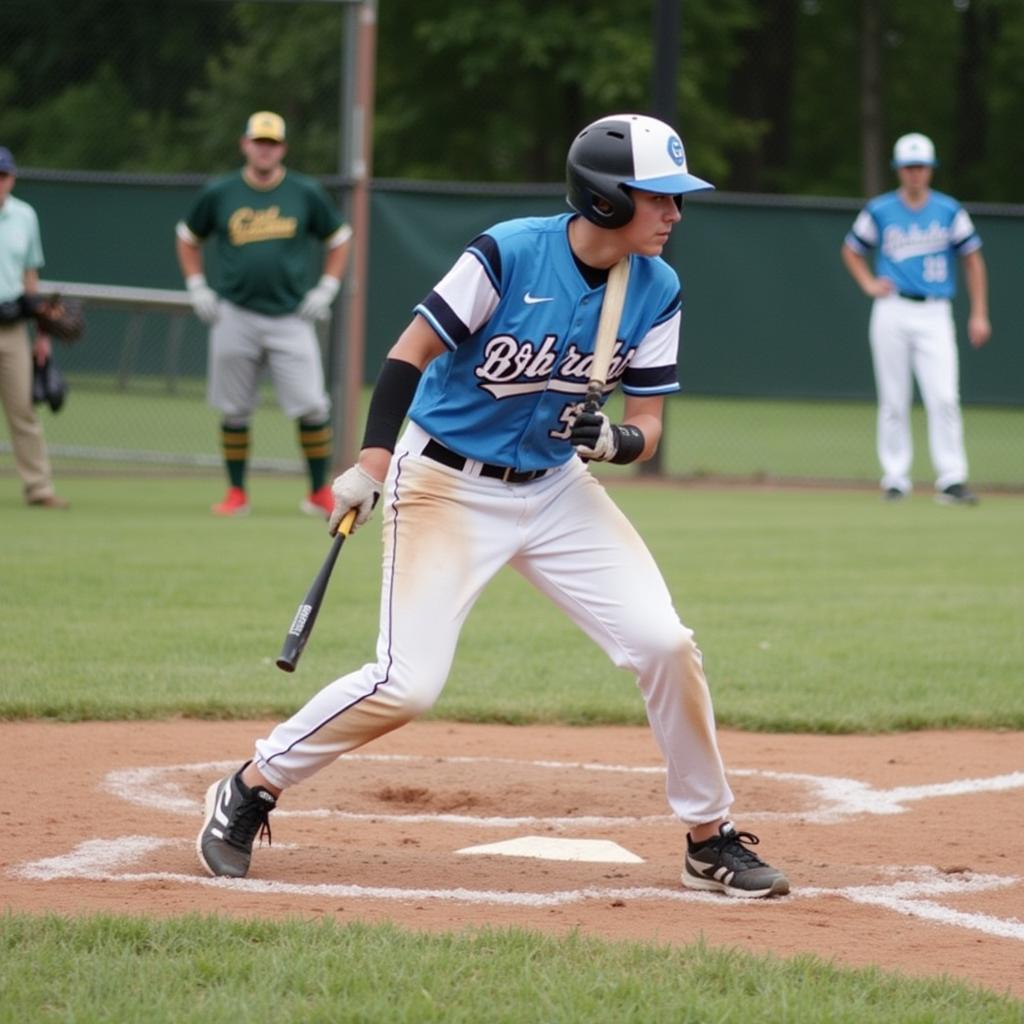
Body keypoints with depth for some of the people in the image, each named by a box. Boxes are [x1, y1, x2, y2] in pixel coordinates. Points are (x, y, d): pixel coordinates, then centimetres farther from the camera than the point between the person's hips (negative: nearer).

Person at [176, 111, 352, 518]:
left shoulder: (307, 193, 3)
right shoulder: (219, 193, 3)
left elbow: (338, 239, 14)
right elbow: (188, 237, 17)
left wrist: (326, 289, 4)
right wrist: (197, 288, 7)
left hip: (291, 317, -1)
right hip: (234, 317, 1)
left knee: (312, 408, -8)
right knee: (234, 410, 4)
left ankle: (320, 493, 2)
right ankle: (236, 494, 14)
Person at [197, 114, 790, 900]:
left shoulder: (656, 292, -4)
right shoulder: (508, 255, -20)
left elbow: (648, 426, 0)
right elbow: (411, 351, -15)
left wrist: (617, 441, -23)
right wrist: (372, 467, -22)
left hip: (557, 488, 5)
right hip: (446, 485, -5)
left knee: (665, 645, -7)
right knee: (407, 684, -15)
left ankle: (711, 841, 10)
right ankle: (247, 793, 6)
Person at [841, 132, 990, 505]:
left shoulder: (949, 210, 6)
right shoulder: (879, 211, 6)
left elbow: (972, 259, 11)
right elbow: (851, 250, 20)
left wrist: (979, 314, 5)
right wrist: (869, 284, 3)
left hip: (934, 315, 0)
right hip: (892, 312, 0)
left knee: (944, 397, -12)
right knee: (893, 401, 1)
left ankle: (951, 480, -14)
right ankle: (895, 478, 8)